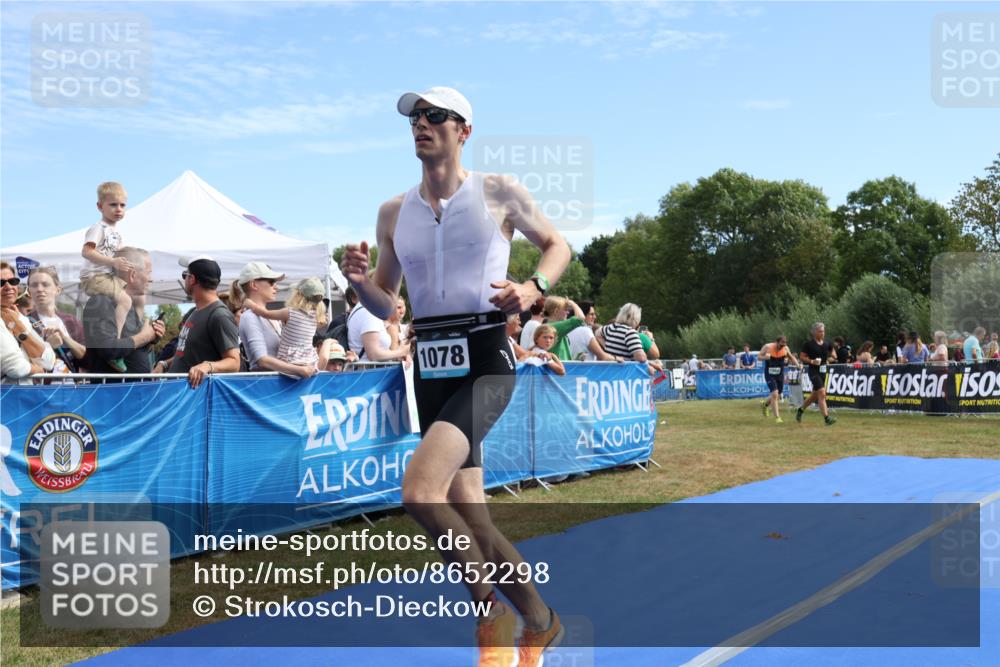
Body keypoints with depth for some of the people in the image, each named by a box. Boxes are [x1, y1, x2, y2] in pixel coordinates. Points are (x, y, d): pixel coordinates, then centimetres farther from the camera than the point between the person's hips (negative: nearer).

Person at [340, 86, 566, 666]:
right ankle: (538, 620, 27)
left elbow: (557, 244, 12)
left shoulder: (500, 193, 0)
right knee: (470, 517, 5)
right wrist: (360, 281, -7)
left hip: (486, 360, -5)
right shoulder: (394, 213, 10)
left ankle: (492, 608, 0)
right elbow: (385, 306, 15)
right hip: (430, 366, 5)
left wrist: (534, 288, -8)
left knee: (420, 491, -24)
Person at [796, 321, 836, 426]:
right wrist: (811, 361, -19)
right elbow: (802, 357, -4)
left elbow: (832, 353, 23)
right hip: (814, 371, -7)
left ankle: (800, 410, 37)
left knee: (815, 395, 15)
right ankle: (826, 418, -17)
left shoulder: (827, 343, 7)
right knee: (822, 394, -16)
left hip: (823, 371, 7)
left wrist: (831, 359, 2)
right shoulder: (808, 344, -8)